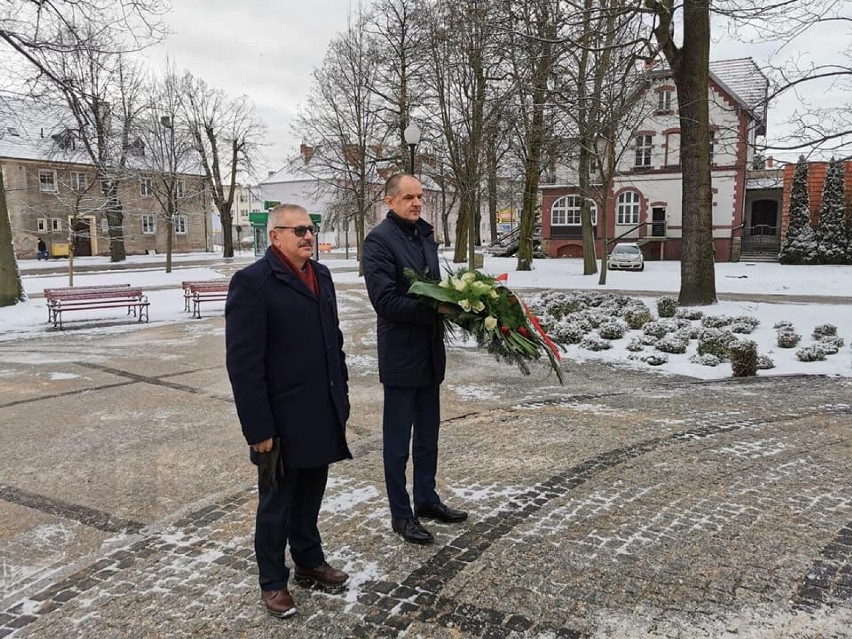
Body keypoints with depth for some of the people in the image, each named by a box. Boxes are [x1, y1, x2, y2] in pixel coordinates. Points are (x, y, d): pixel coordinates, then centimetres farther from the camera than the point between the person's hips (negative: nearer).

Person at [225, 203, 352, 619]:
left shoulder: (321, 275, 9)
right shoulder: (252, 282, -14)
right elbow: (243, 362, -17)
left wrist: (342, 396, 13)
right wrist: (259, 428, -18)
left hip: (322, 415, 6)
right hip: (282, 420, -6)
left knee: (309, 499, 20)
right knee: (276, 505, 12)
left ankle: (310, 564, 39)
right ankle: (273, 581, 29)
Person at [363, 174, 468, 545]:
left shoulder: (425, 236, 12)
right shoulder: (379, 240, -13)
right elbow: (385, 301, -20)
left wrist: (450, 300, -4)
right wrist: (435, 309, -22)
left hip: (430, 351, 8)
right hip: (401, 352, -8)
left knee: (428, 434, 18)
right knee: (398, 440, 6)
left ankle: (427, 499, 34)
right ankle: (401, 514, 19)